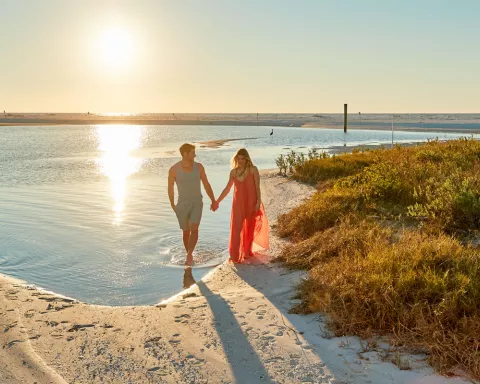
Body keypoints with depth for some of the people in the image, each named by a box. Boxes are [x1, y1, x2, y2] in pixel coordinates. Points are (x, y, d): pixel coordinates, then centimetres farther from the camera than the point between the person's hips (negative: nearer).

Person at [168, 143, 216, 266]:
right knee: (186, 232, 10)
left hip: (197, 203, 1)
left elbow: (206, 185, 3)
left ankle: (189, 255, -11)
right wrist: (172, 205, 11)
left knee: (194, 229, -19)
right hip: (182, 205, -1)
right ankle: (189, 256, 31)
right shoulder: (174, 169, -15)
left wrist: (213, 201, 8)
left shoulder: (199, 166, -9)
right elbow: (170, 187, 0)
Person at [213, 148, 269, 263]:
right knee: (236, 229, -3)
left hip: (251, 203, -2)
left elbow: (257, 187, -6)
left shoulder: (253, 170, -5)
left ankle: (247, 251, 32)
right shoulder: (233, 172, 5)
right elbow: (227, 189, 13)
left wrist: (258, 202, -14)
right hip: (238, 203, 2)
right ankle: (235, 255, 4)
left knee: (249, 228, 12)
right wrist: (217, 201, 12)